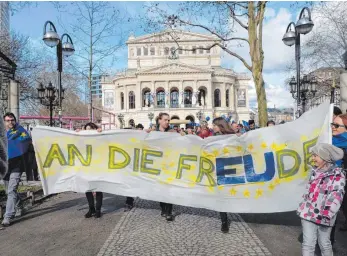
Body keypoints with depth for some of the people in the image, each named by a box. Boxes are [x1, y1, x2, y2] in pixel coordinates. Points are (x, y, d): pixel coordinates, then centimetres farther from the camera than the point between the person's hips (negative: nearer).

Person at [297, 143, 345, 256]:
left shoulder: (337, 175, -11)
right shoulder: (315, 171, 8)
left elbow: (335, 197, -19)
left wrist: (326, 214, -25)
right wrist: (302, 206, 19)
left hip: (323, 216, -4)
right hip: (308, 212, 4)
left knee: (324, 243, 11)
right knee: (308, 243, 3)